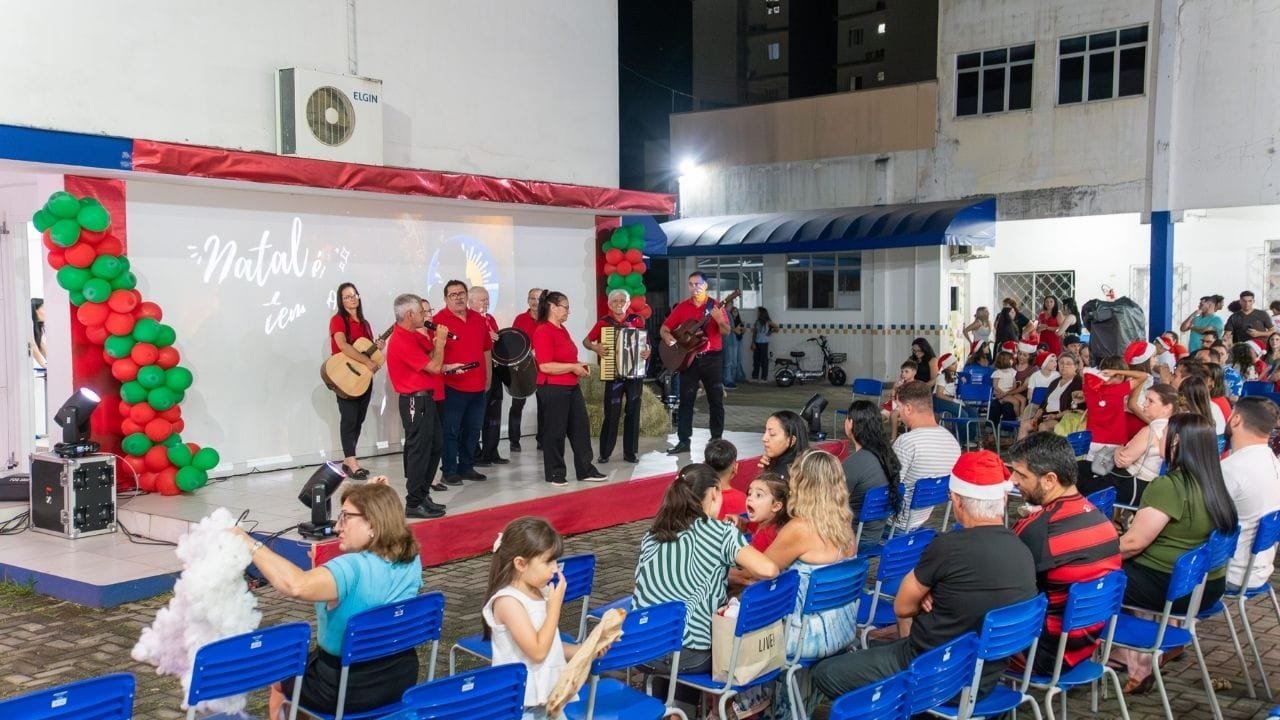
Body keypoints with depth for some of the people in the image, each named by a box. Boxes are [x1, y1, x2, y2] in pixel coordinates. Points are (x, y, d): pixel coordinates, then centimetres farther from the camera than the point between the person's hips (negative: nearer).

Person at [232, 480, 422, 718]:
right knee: (306, 664, 35)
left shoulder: (353, 568, -29)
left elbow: (296, 585, -46)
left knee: (280, 679, 25)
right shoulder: (412, 560, -7)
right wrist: (380, 499, 8)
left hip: (348, 688, -7)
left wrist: (251, 544, -37)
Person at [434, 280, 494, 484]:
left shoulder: (479, 319, 12)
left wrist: (488, 377, 19)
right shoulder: (439, 320, -8)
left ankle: (466, 467, 24)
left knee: (473, 430, 13)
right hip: (452, 387, -6)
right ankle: (450, 471, 6)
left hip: (478, 387, 7)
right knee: (451, 430, -1)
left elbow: (487, 350, 19)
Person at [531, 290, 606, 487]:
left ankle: (585, 470, 16)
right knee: (555, 431, 1)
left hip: (571, 387, 9)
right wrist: (573, 367, -19)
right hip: (553, 389, -9)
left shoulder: (562, 329, 14)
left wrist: (580, 366, 11)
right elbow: (545, 366, -23)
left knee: (581, 427, 9)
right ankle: (554, 474, 12)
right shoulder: (543, 332, -16)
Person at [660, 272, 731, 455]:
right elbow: (664, 328, 7)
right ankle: (683, 441, 4)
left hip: (710, 358, -2)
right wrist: (667, 337, -15)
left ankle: (717, 439, 13)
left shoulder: (715, 306, -2)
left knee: (716, 400, 3)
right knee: (686, 400, 2)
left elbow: (726, 332, -9)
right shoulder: (682, 307, 5)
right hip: (688, 358, 2)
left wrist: (719, 320, -28)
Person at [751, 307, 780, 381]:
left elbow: (776, 328, -2)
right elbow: (754, 333, 6)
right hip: (756, 343, 4)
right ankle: (755, 377, 13)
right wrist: (753, 343, -1)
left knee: (764, 361, -1)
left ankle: (764, 377, 3)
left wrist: (770, 332, 3)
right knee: (756, 360, 7)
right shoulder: (757, 322, 8)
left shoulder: (768, 322, -4)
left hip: (764, 343, -4)